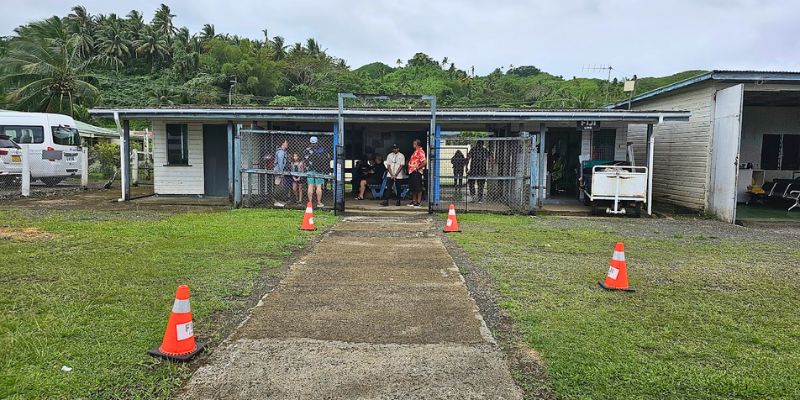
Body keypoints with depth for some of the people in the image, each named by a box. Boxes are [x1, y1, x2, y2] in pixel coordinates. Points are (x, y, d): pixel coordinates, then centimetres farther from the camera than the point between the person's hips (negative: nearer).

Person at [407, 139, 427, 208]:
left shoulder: (420, 152, -15)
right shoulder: (415, 151, 17)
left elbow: (425, 162, -25)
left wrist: (418, 167, -18)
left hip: (416, 172, -10)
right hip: (412, 171, 10)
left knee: (418, 188, -4)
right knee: (413, 187, 15)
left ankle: (418, 202, -1)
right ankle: (413, 201, 23)